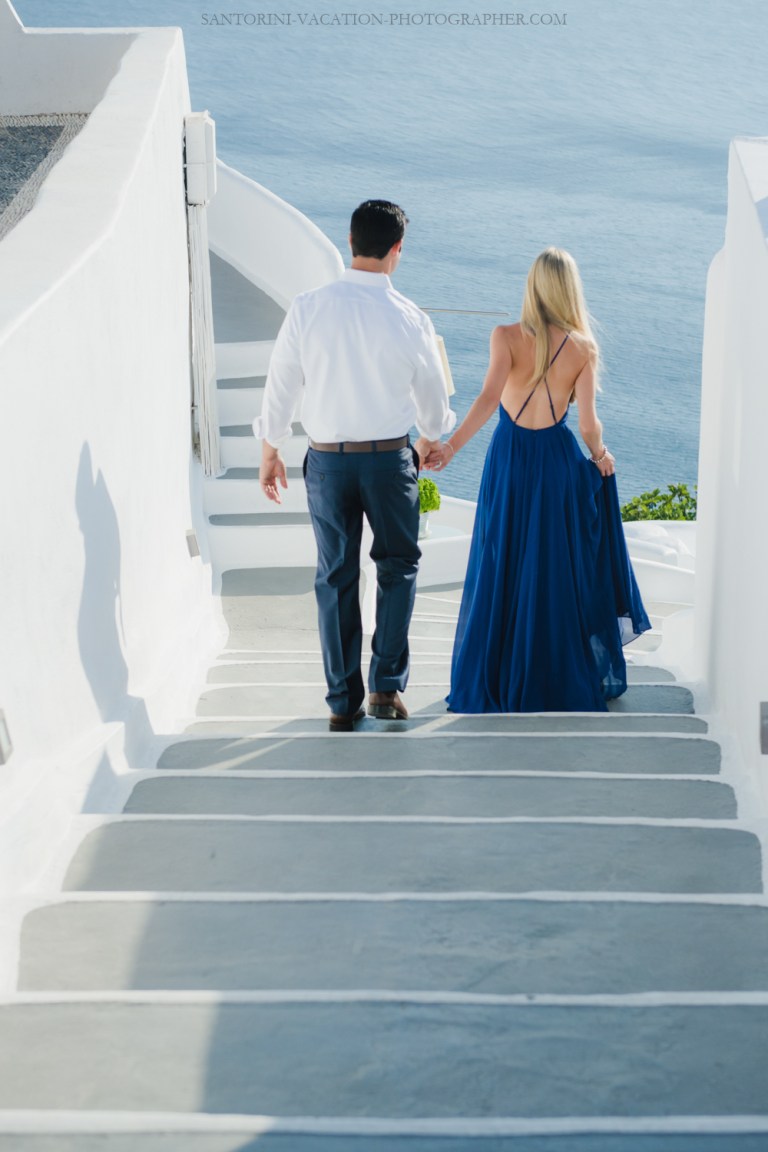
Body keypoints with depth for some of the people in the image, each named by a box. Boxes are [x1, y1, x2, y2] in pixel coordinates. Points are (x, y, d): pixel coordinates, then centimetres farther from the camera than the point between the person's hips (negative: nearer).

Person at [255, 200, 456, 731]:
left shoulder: (307, 309, -9)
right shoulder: (410, 318, -9)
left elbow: (281, 385, -1)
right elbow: (432, 395, 4)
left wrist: (271, 452, 13)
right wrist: (427, 441, 25)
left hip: (327, 460, 1)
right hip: (390, 458, -1)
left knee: (336, 577, 11)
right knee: (398, 566, 18)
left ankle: (344, 702, 16)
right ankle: (387, 686, 10)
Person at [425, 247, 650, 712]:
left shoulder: (506, 337, -9)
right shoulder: (583, 348, -6)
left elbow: (489, 398, -22)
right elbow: (588, 424, -6)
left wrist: (451, 447, -23)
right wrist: (600, 455, 13)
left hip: (509, 461, 0)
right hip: (558, 460, 1)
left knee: (501, 569, 10)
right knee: (556, 572, 12)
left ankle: (495, 680, 16)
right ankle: (561, 679, 20)